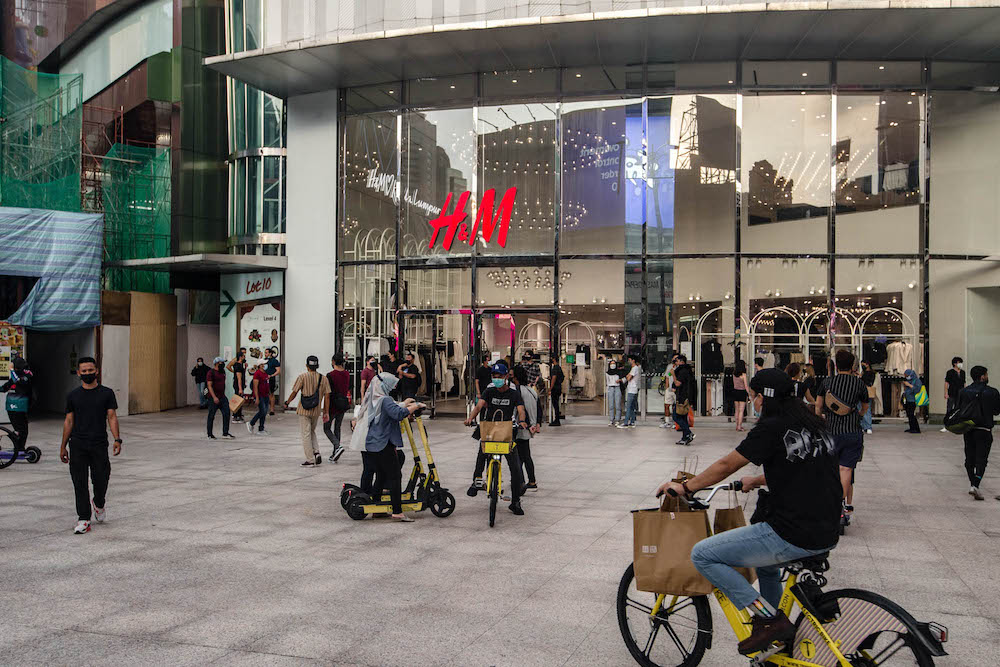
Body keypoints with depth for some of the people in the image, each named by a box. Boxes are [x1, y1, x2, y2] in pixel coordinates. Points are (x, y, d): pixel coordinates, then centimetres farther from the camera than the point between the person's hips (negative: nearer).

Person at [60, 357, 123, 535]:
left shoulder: (106, 393, 3)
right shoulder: (73, 396, 7)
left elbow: (112, 417, 0)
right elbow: (69, 421, 11)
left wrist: (117, 440, -13)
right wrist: (63, 446, 10)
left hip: (99, 445, -1)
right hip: (77, 445, 1)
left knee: (101, 480, 0)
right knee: (80, 483, -1)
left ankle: (99, 504, 32)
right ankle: (83, 519, 5)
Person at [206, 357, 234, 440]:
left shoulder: (222, 371, 13)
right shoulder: (211, 372, -10)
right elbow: (209, 386, -16)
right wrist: (214, 397, -24)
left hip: (222, 397, 7)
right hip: (213, 398, -7)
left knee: (226, 414, -1)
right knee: (211, 416, 2)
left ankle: (225, 433, 4)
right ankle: (210, 435, 12)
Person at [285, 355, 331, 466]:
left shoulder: (302, 377, -8)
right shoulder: (323, 378, 2)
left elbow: (294, 393, -7)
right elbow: (327, 396, 0)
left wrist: (287, 403, 9)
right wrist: (326, 412, 5)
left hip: (304, 410, -4)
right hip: (316, 411, 4)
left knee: (306, 434, 3)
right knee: (312, 432, 23)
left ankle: (310, 459, 2)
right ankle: (316, 452, 4)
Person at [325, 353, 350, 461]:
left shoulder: (330, 375, -16)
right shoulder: (347, 374, 2)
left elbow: (328, 393, -17)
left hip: (333, 405, -6)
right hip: (343, 405, 6)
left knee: (327, 428, 7)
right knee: (337, 428, 16)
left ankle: (338, 446, -16)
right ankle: (335, 454, 17)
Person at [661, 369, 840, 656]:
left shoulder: (772, 427, -13)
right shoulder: (814, 423, 12)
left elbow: (726, 465, -7)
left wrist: (684, 487, 6)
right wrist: (757, 481, 38)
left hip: (794, 536, -9)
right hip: (827, 534, 10)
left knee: (702, 555, -3)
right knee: (765, 559, 38)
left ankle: (767, 618, -3)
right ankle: (778, 639, 43)